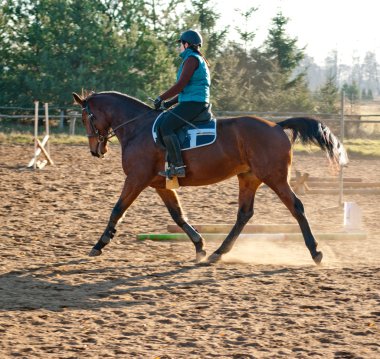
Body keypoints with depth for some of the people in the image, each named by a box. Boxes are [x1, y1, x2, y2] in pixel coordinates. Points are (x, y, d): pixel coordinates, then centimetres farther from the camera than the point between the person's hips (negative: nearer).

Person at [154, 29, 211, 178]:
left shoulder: (192, 59, -9)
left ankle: (178, 166, -30)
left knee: (165, 126, -23)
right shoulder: (197, 60, 24)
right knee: (163, 118, 17)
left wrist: (161, 98, -7)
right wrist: (169, 103, 19)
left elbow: (180, 85, -16)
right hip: (192, 103, 11)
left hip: (193, 104, -11)